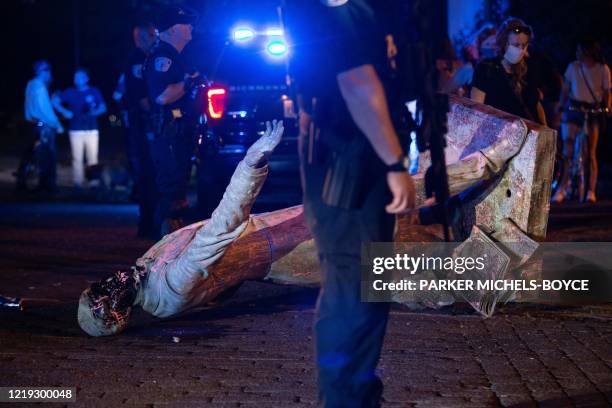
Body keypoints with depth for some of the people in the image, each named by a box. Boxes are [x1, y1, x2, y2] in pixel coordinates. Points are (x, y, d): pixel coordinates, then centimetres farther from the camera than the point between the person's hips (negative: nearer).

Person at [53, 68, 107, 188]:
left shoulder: (94, 91, 7)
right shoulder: (70, 92, 8)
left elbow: (103, 107, 7)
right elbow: (55, 101, 10)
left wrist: (95, 112, -14)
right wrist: (64, 112, -4)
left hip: (92, 129, 0)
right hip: (76, 130, 0)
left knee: (93, 158, -2)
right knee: (77, 158, -2)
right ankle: (78, 182, 2)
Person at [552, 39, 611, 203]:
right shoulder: (573, 67, 3)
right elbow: (566, 89, 8)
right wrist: (561, 105, -3)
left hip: (593, 111, -1)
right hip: (573, 108, 1)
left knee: (591, 153, 0)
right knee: (568, 150, -6)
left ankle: (591, 191, 4)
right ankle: (562, 187, 0)